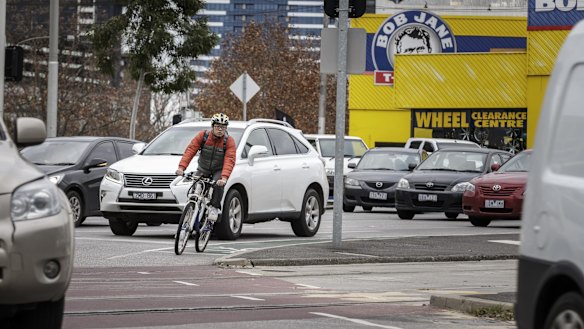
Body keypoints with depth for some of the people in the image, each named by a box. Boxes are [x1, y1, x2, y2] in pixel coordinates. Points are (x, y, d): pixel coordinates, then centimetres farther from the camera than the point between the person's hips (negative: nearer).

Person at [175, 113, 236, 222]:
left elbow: (229, 160, -26)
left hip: (219, 171, -2)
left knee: (218, 184, -31)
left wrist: (224, 177, -42)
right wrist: (181, 167, -32)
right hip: (203, 170, 2)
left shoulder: (229, 141, -15)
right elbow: (190, 150, -18)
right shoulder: (203, 136, -11)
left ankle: (214, 208, -14)